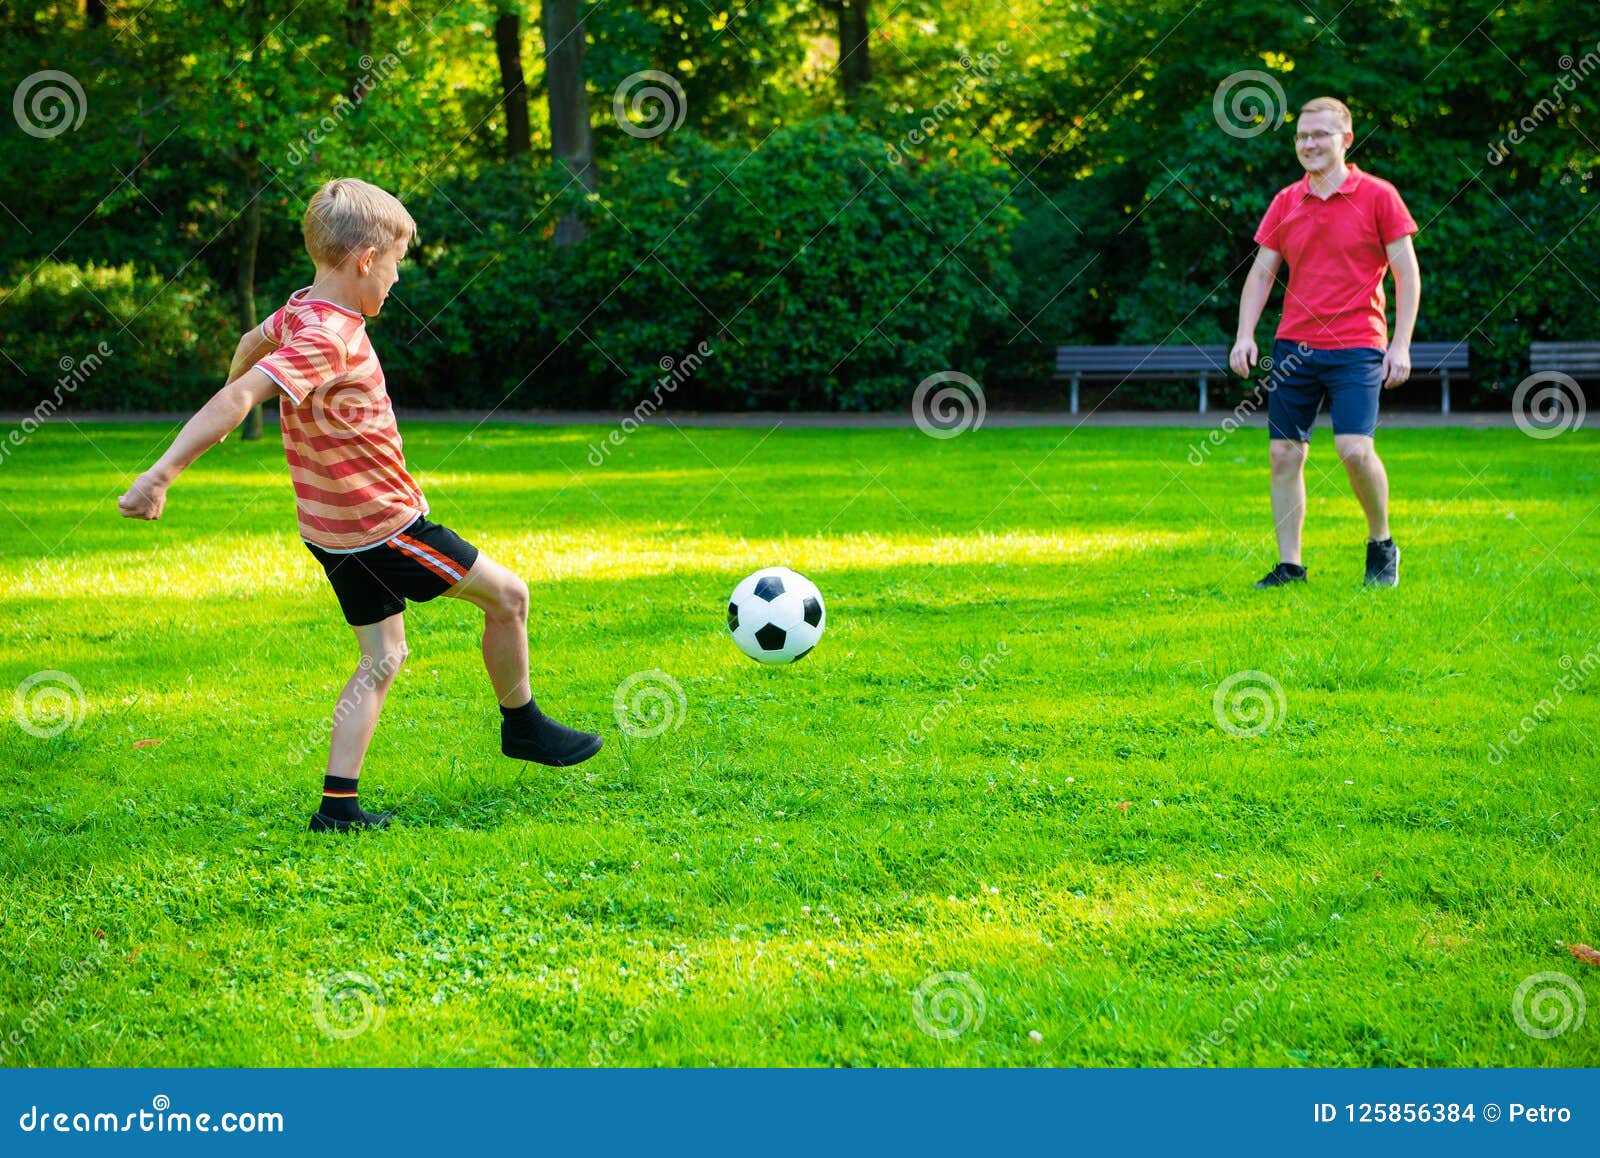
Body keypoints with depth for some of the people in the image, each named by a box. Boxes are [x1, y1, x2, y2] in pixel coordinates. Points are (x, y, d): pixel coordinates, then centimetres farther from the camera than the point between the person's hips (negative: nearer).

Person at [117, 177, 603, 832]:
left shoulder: (301, 312, 3)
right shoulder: (327, 339, -26)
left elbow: (253, 342, 23)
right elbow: (240, 398, -35)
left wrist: (233, 393, 45)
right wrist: (162, 475, -41)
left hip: (338, 529, 10)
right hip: (382, 525, -10)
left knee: (383, 658, 14)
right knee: (507, 595, 5)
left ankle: (338, 805, 8)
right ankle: (522, 725, 24)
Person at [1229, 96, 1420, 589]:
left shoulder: (1377, 196, -2)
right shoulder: (1285, 203, 9)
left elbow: (1407, 273, -1)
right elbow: (1261, 272, 12)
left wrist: (1400, 345, -8)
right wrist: (1245, 336, -1)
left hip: (1356, 348, -4)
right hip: (1294, 345, 4)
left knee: (1355, 449, -16)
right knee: (1284, 455, 1)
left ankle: (1381, 544, 7)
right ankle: (1289, 564, 9)